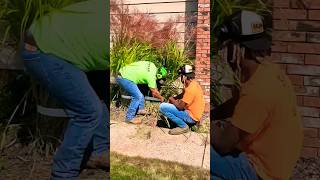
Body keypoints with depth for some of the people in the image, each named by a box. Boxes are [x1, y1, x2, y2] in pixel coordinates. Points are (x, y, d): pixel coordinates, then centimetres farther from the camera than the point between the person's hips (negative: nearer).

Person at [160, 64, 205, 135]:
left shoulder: (191, 88, -25)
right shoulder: (194, 84, 5)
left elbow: (180, 106, -25)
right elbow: (183, 95, 21)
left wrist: (172, 99, -6)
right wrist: (174, 98, 4)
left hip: (191, 117, -10)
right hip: (193, 113, 10)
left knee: (163, 107, -19)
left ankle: (183, 126, -9)